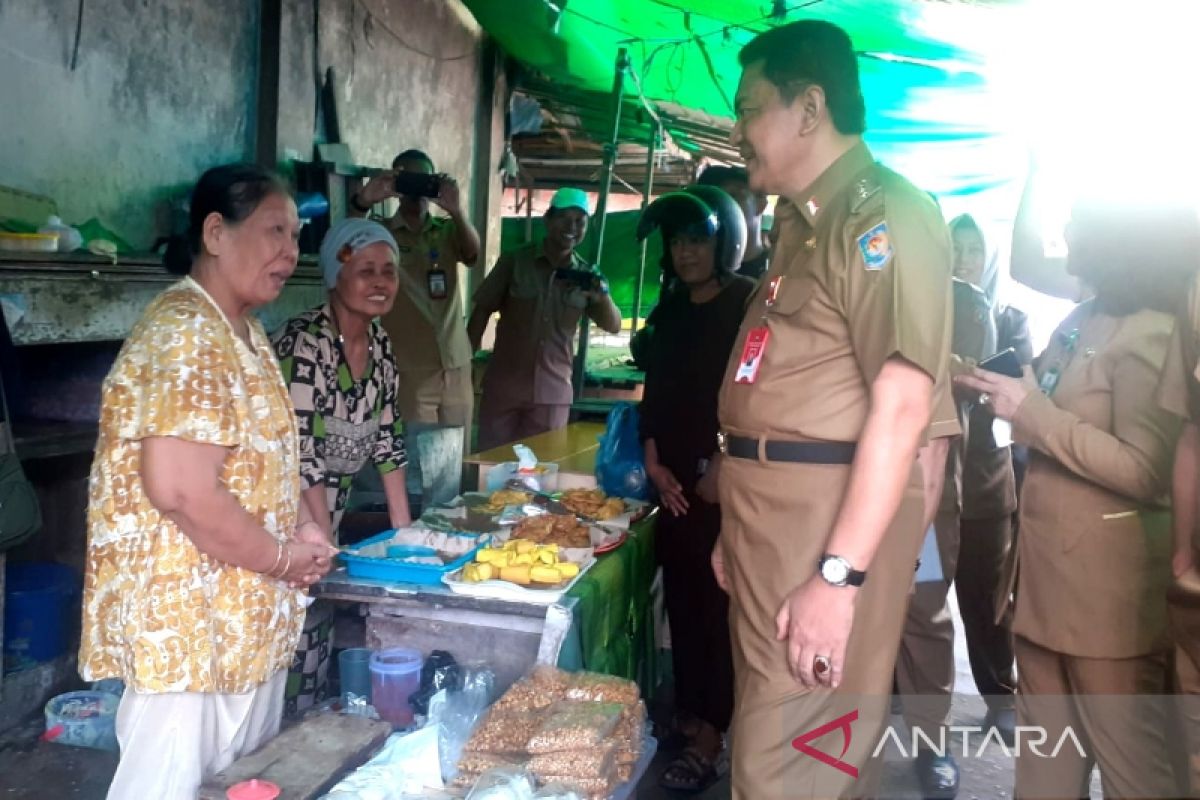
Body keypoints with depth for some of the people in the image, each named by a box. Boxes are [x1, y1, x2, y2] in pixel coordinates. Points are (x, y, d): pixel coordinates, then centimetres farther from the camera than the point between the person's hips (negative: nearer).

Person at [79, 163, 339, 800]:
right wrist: (282, 558, -15)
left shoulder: (244, 332, 11)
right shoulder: (186, 335, -20)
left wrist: (302, 528, 4)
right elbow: (181, 491, -28)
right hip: (188, 622, -10)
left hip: (247, 619, 10)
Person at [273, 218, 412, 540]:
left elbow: (387, 439, 6)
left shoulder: (380, 344, 0)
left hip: (331, 520, 7)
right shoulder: (303, 343, -21)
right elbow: (301, 457, -24)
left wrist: (404, 529, 2)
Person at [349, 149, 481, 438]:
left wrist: (456, 210, -26)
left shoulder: (448, 231, 12)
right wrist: (362, 203, -31)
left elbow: (473, 254, -7)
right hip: (407, 370, -3)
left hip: (456, 367, 3)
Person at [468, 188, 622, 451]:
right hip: (504, 386, -1)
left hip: (553, 392, 1)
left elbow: (613, 326, -1)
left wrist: (603, 297, -21)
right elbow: (482, 313, 1)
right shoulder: (514, 261, -3)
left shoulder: (586, 275, 2)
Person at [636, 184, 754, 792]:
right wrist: (654, 464, 5)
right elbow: (656, 392, 15)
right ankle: (686, 712, 20)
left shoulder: (752, 304, -5)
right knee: (681, 600, 9)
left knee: (720, 605, -3)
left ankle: (709, 738, 2)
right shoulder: (672, 311, 14)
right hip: (678, 480, 6)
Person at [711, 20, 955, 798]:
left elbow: (901, 406, -21)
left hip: (833, 512, -9)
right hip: (773, 509, 9)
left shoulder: (885, 214, -13)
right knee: (763, 735, 18)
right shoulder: (804, 225, 17)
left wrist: (840, 574, -25)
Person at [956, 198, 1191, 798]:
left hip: (1108, 591, -9)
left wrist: (1029, 410, -20)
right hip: (1047, 574, 9)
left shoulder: (1149, 336, -14)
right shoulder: (1081, 321, 12)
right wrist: (1005, 391, 10)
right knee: (1044, 747, 18)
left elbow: (1145, 472, -23)